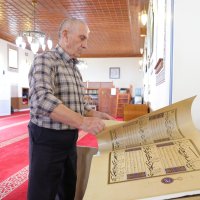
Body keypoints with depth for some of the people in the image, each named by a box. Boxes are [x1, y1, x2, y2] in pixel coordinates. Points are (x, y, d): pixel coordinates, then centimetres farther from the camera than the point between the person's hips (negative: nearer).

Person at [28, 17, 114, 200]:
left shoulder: (75, 69, 13)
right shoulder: (45, 60, -12)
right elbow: (42, 99, -28)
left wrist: (96, 114, 1)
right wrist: (82, 122, -33)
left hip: (70, 140, 8)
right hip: (47, 140, -8)